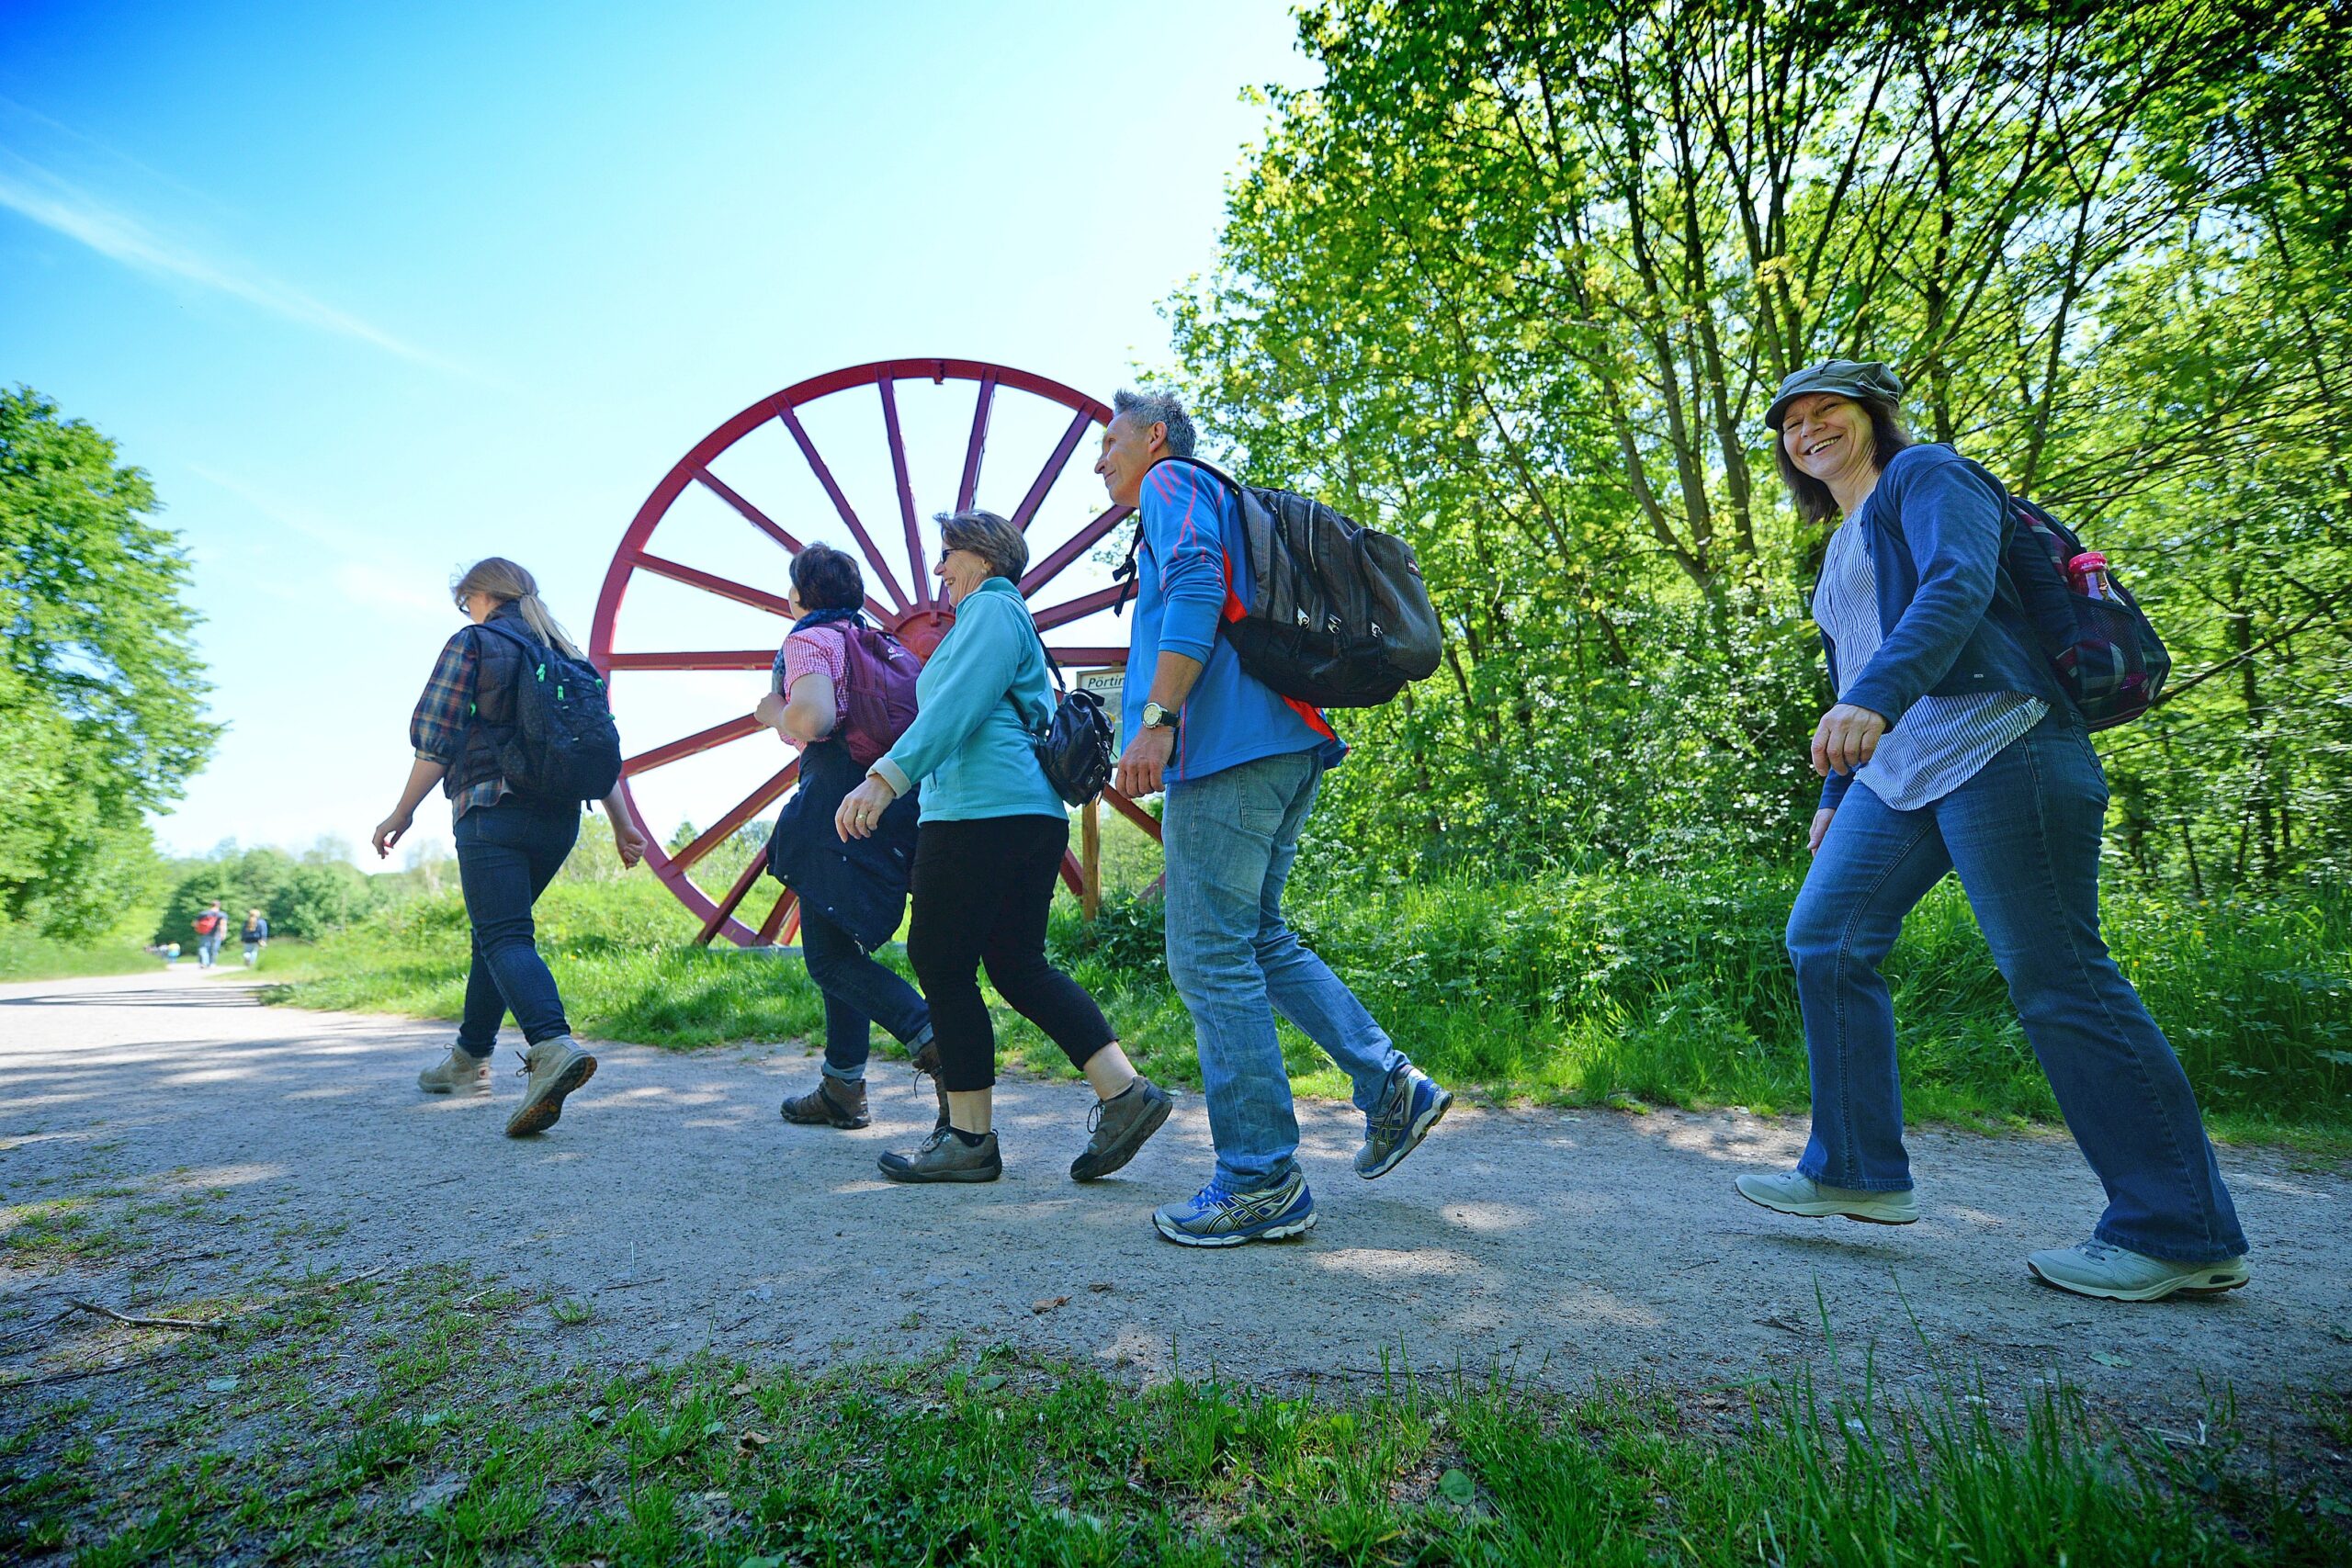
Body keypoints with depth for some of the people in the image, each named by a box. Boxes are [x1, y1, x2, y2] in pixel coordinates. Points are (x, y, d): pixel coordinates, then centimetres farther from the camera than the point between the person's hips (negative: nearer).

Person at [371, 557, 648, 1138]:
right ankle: (470, 1058, 30)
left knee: (504, 936, -13)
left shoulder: (471, 643, 1)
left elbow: (437, 739, -5)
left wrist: (403, 812, 4)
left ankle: (553, 1046, -37)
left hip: (492, 811, -6)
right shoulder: (566, 654, 17)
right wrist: (622, 824, 15)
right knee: (497, 929, 20)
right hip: (559, 818, 6)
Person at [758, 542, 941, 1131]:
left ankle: (941, 1044, -23)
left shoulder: (808, 639, -2)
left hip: (840, 798, -9)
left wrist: (773, 712, 0)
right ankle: (842, 1090, 21)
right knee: (843, 947, 16)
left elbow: (814, 717, -20)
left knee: (830, 956, -6)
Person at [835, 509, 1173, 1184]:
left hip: (982, 812, -11)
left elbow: (955, 708, -17)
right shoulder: (1010, 617, 29)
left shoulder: (992, 609, -2)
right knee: (1018, 965, 10)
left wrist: (885, 779, -26)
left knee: (941, 964, -3)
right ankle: (1124, 1090, 4)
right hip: (1033, 815, 11)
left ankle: (968, 1139, 4)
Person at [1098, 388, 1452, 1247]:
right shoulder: (1227, 507, 32)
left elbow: (1198, 582, -16)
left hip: (1228, 743, -10)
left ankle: (1262, 1182, -3)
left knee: (1211, 956, -8)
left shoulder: (1173, 483, 4)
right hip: (1284, 744, 10)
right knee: (1256, 937, 16)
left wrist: (1157, 717, -22)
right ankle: (1392, 1084, 12)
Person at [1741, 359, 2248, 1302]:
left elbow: (1958, 584, -18)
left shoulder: (1926, 476, 1)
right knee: (1824, 939, 1)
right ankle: (1856, 1172, 8)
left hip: (1994, 745, -9)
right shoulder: (1841, 552, 26)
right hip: (1897, 771, 9)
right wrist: (1835, 792, 26)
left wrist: (1874, 698, -34)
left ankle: (2184, 1235, 5)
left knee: (2055, 978, -7)